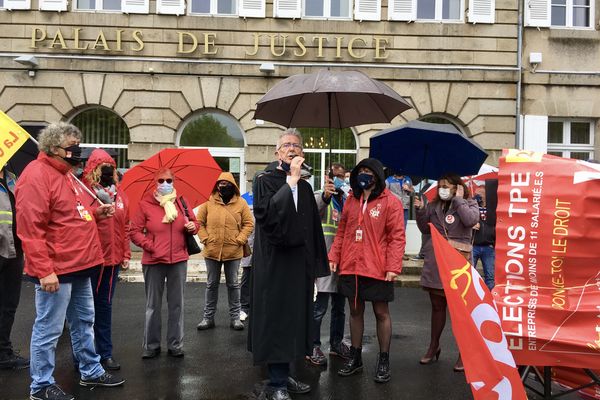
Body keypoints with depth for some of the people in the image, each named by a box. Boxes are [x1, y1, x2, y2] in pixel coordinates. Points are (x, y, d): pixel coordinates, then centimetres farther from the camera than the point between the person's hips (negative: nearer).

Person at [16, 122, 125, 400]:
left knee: (84, 322, 19)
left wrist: (96, 212, 10)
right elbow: (30, 229, -22)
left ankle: (91, 372, 32)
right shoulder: (36, 175, -16)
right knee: (49, 329, 2)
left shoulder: (65, 174, 15)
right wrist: (44, 271, -24)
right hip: (56, 270, -10)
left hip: (78, 266, 10)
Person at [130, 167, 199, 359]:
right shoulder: (145, 204, -2)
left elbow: (194, 222, 15)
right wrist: (149, 245, -13)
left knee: (177, 304, 8)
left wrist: (193, 227, -8)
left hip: (179, 260, 2)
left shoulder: (180, 201, 6)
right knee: (153, 305, 8)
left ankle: (175, 345, 19)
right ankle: (151, 345, 20)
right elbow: (135, 231, -2)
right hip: (153, 262, -2)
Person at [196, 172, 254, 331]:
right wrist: (205, 239, -8)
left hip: (233, 251, -1)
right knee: (212, 284, 11)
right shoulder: (208, 202, 0)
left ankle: (235, 317, 19)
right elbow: (199, 222, 3)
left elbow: (249, 223, 0)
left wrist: (240, 240, -9)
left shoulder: (241, 203, 0)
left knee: (233, 284, 9)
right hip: (212, 250, 1)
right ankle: (208, 317, 22)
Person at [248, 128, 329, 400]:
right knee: (276, 320, -2)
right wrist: (291, 180, -20)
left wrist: (315, 266, 11)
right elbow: (267, 212, -24)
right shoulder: (265, 180, -4)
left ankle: (283, 376, 24)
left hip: (299, 263, 6)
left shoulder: (304, 187, 14)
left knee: (293, 319, 11)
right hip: (274, 263, -6)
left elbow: (313, 228, 15)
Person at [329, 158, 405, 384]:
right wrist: (334, 257, 6)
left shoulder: (390, 202, -6)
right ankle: (355, 358, 27)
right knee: (355, 311, 13)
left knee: (381, 313, 6)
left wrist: (393, 267, -16)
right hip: (351, 267, 5)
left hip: (377, 269, -5)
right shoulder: (351, 201, 10)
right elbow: (342, 232, 14)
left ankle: (384, 361, 20)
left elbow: (397, 237, -10)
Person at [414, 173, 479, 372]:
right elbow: (425, 229, 14)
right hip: (435, 261, 5)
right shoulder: (434, 205, 12)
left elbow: (471, 220, -19)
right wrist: (420, 210, 1)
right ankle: (433, 346, 30)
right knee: (437, 305, 16)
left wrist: (458, 199, -13)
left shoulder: (468, 203, 1)